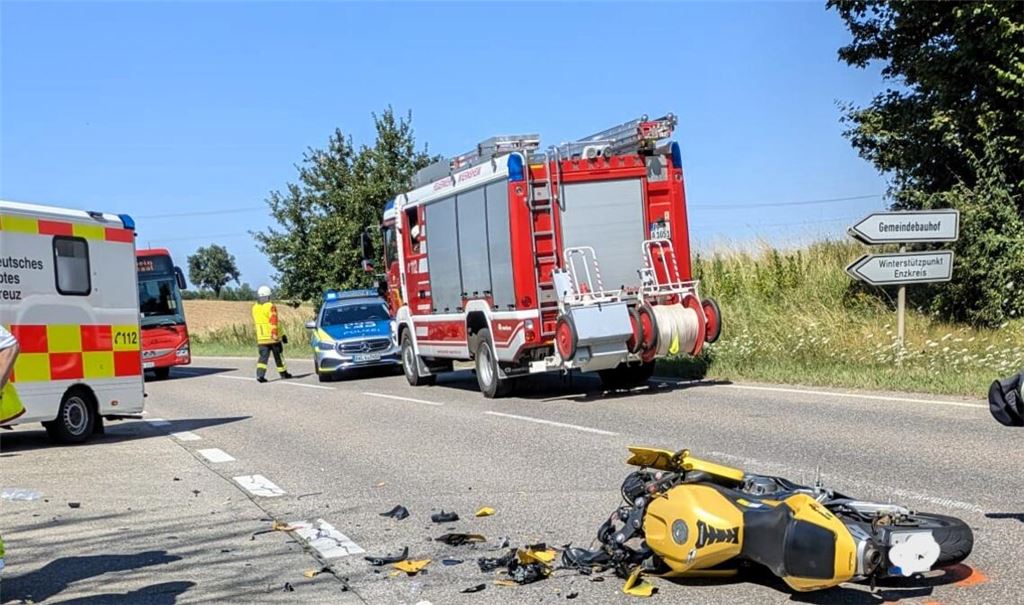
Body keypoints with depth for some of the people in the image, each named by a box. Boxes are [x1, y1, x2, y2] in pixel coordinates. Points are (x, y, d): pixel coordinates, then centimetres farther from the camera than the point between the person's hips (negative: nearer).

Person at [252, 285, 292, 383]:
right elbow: (274, 322, -19)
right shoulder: (271, 307, -13)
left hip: (261, 338, 4)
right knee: (278, 356, 11)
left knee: (263, 356, 1)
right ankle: (283, 373, 24)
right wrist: (281, 334, -19)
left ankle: (260, 374, -17)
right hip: (273, 337, -4)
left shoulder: (255, 308, 7)